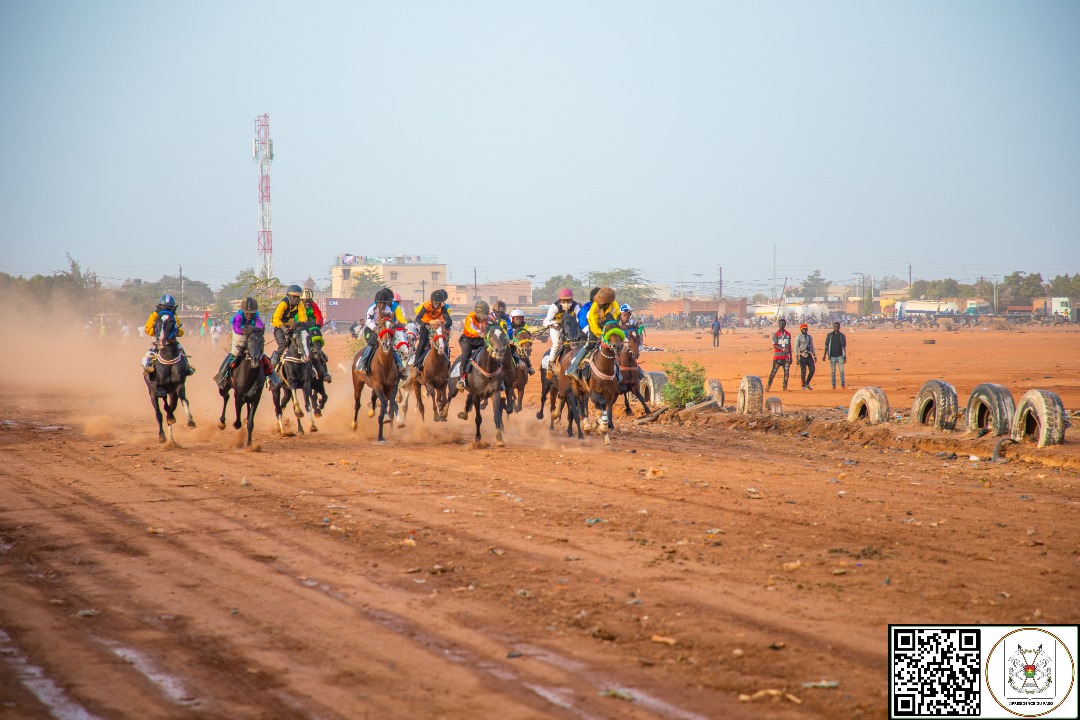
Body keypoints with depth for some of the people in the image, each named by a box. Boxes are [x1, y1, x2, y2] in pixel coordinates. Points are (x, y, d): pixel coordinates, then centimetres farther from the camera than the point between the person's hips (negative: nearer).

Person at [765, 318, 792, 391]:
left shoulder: (788, 334, 10)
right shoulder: (775, 334, -4)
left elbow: (789, 346, 15)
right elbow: (775, 345, -11)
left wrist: (791, 357, 13)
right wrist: (783, 349, -27)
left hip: (786, 357, 4)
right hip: (777, 357, -4)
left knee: (786, 372, 0)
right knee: (774, 371, -5)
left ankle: (785, 387, 7)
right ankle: (768, 386, 3)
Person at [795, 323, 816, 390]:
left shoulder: (810, 337, 16)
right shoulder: (798, 337, -1)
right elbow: (796, 347, -4)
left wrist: (814, 356, 17)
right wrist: (797, 357, -12)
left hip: (809, 355, 5)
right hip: (802, 355, -5)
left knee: (812, 369, -4)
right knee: (803, 371, -5)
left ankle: (807, 383, 13)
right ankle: (803, 385, 4)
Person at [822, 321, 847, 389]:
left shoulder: (842, 336, 6)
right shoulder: (829, 335, 5)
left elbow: (844, 346, 9)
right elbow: (826, 346, 8)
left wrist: (845, 356, 6)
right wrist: (825, 355, 2)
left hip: (840, 356, 0)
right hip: (832, 356, 0)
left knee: (842, 371, -6)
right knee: (833, 371, 2)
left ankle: (842, 384, 1)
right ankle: (833, 385, 8)